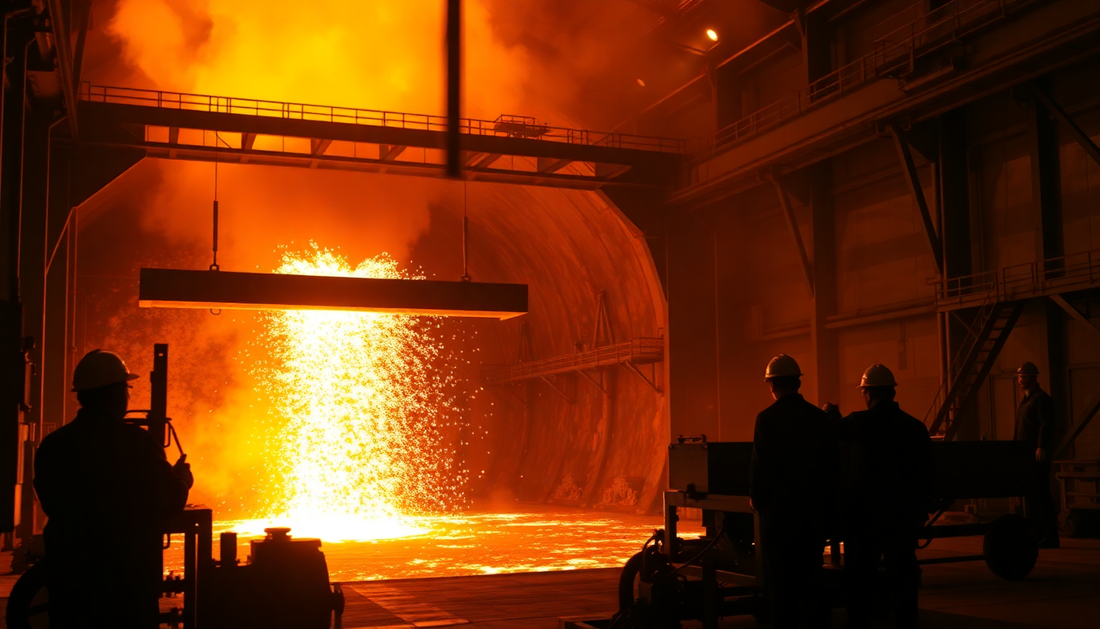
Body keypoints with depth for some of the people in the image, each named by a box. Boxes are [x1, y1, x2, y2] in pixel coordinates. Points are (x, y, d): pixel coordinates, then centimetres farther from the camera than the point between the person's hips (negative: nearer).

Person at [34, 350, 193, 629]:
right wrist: (181, 477, 14)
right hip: (128, 581, -4)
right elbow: (169, 502, -8)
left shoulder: (52, 444, -2)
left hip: (67, 577, 4)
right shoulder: (137, 443, -16)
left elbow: (52, 504, 12)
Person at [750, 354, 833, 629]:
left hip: (778, 506, -4)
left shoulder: (767, 418, -14)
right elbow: (828, 461, 6)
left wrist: (756, 498, 2)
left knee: (780, 575, 3)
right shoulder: (818, 416, 0)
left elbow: (760, 463, -13)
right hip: (813, 505, 5)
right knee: (811, 571, 13)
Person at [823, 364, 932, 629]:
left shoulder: (860, 423, -13)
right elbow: (925, 476, 2)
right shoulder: (916, 426, -3)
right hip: (903, 514, 2)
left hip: (864, 513, -2)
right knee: (903, 575, 9)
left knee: (861, 577, 8)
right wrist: (921, 511, 12)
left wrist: (831, 412, 29)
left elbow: (836, 429, 8)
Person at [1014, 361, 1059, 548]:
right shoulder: (1025, 401, 20)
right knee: (1029, 494, 9)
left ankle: (1050, 536, -5)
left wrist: (1041, 447, -28)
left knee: (1042, 494, -8)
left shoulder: (1041, 398, -8)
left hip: (1038, 455, -9)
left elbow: (1047, 424, -19)